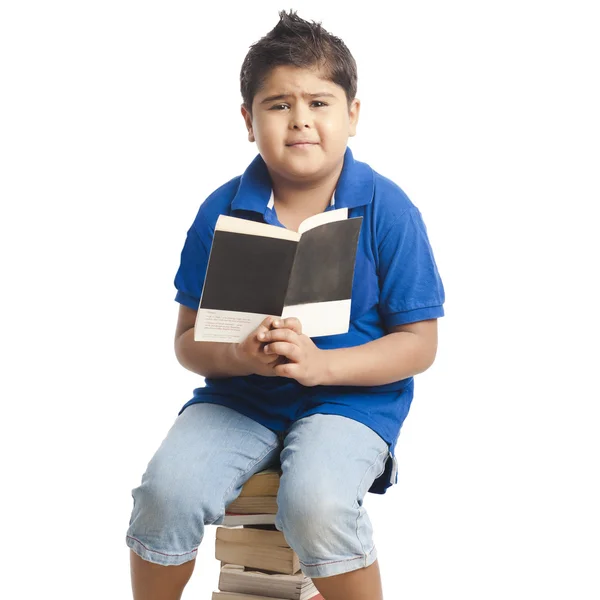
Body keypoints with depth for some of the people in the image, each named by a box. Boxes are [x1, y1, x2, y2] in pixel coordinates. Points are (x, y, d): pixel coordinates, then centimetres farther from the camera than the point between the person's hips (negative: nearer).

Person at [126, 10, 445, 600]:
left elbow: (418, 345, -5)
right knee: (167, 489, -22)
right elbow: (188, 341, 3)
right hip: (238, 394, 3)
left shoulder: (388, 212, -7)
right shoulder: (222, 212, -1)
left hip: (351, 396, -2)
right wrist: (237, 356, -20)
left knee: (315, 504, -32)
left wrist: (320, 364, -20)